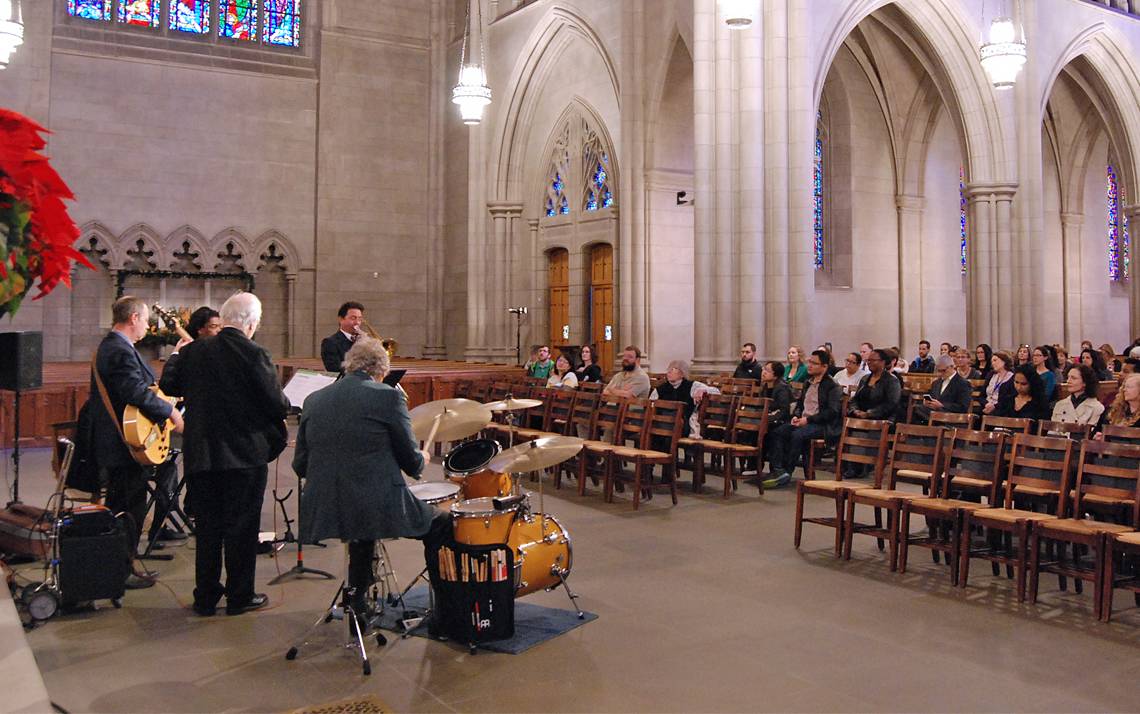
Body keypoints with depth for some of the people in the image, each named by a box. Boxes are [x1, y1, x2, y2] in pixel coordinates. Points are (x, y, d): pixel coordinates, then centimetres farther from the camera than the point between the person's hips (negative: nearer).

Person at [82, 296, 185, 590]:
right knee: (130, 509, -2)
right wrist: (170, 411, -20)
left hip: (110, 442, 11)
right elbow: (137, 392, -31)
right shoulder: (121, 351, -20)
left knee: (118, 506, 19)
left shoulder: (108, 346, 14)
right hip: (125, 443, -11)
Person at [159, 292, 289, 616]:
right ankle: (240, 596, 15)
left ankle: (205, 596, 22)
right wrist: (284, 404, 6)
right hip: (245, 454, -4)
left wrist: (185, 367, 22)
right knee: (241, 526, 7)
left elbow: (168, 386, 8)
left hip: (202, 454, 5)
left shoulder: (193, 351, 0)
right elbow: (277, 405, -16)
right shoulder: (255, 355, -15)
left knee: (207, 526, 14)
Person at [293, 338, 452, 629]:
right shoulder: (388, 397, -6)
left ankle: (357, 594, 33)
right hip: (378, 507, -6)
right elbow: (410, 461, -3)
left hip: (323, 512, 6)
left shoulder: (314, 400, 8)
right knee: (440, 523, 17)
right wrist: (421, 459, 20)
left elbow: (300, 465, 11)